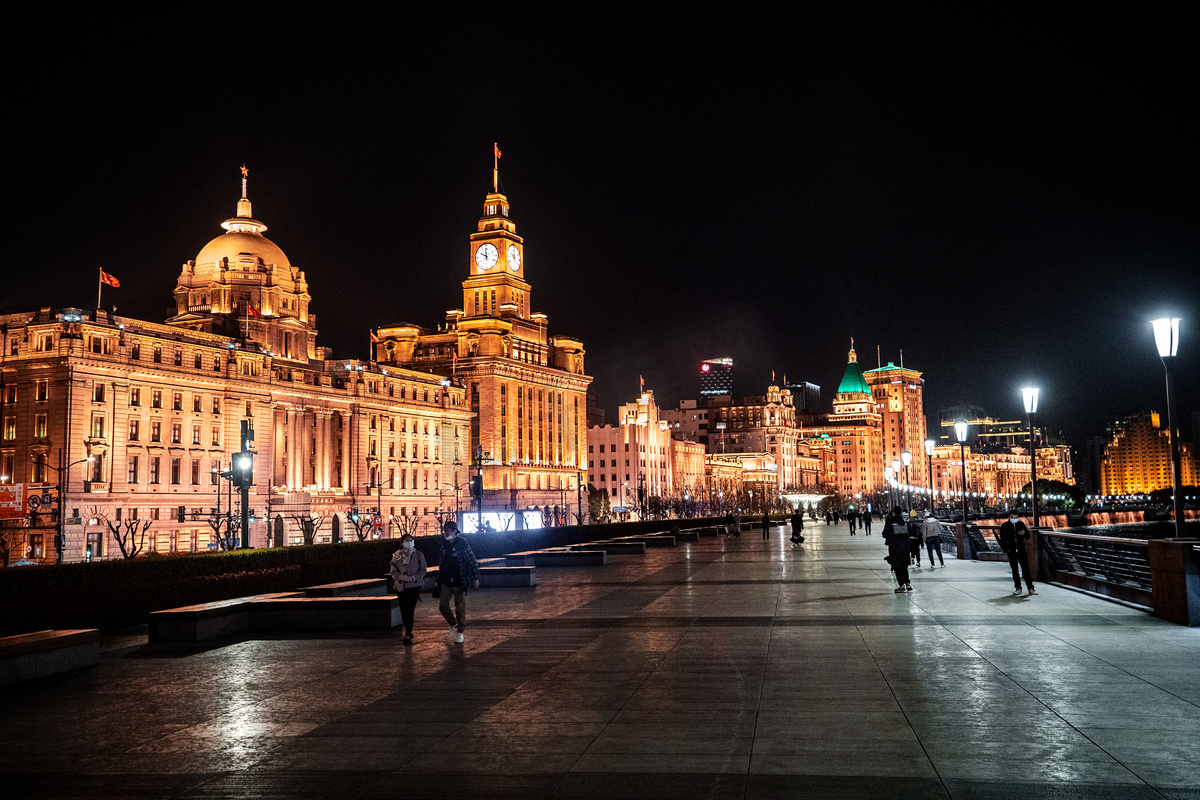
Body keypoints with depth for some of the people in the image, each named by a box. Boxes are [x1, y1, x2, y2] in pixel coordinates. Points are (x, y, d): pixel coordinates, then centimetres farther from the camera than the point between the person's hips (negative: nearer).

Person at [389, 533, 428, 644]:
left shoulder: (418, 555, 3)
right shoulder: (396, 555, 6)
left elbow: (423, 570, 1)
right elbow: (393, 571, 4)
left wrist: (413, 578, -14)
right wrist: (401, 577, -15)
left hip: (414, 586, -3)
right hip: (401, 586, 3)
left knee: (409, 610, -12)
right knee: (403, 611, 8)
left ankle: (407, 636, -10)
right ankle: (408, 632, 27)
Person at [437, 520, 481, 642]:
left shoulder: (462, 544, -11)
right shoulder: (444, 544, 7)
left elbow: (472, 561, -9)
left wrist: (475, 578, -15)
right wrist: (439, 577, 18)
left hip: (459, 582, -5)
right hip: (445, 581, 5)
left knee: (460, 608, 1)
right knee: (442, 605, 2)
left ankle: (460, 632, 13)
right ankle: (453, 625, 24)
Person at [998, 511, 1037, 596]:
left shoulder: (1021, 524, 7)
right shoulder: (1005, 526, 1)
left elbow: (1028, 537, 10)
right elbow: (1002, 539, 3)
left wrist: (1024, 534, -13)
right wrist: (1005, 549, -9)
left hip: (1021, 550, 1)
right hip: (1011, 551, -1)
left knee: (1025, 569, -2)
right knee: (1014, 570, 5)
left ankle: (1030, 587, 2)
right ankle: (1018, 588, 13)